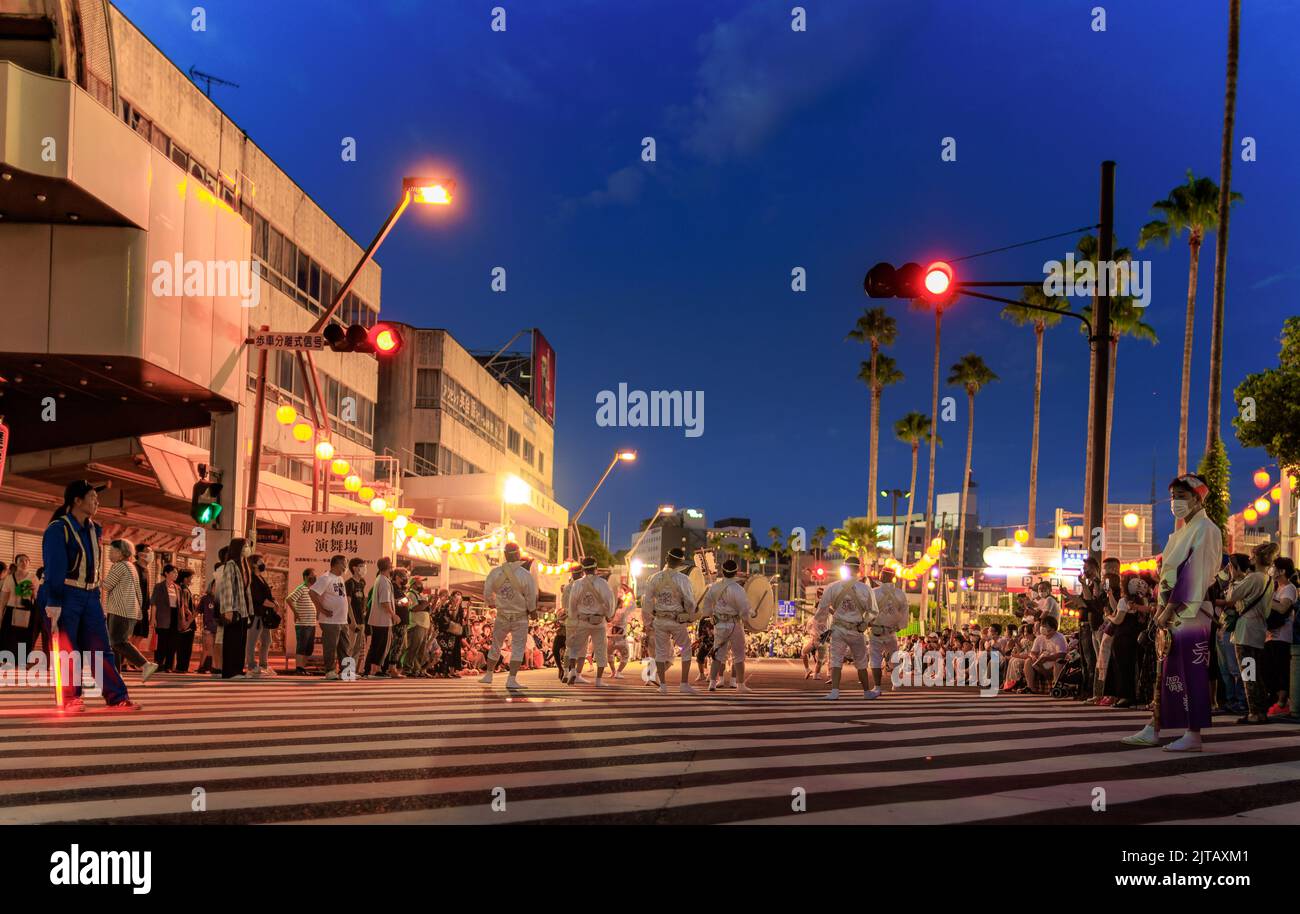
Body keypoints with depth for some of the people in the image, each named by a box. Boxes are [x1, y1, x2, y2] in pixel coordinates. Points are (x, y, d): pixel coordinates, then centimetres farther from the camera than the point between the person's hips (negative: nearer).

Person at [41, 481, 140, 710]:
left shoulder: (94, 529, 13)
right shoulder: (58, 529, -8)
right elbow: (54, 569, -14)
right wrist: (53, 605, -19)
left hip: (90, 597, 6)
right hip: (65, 596, -6)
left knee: (100, 648, 1)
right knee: (68, 650, -1)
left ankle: (117, 698, -2)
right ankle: (72, 699, 6)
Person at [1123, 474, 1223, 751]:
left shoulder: (1204, 530, -8)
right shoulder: (1182, 532, 20)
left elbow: (1193, 573, -16)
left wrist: (1170, 609, -18)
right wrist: (1162, 608, 7)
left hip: (1191, 611, -9)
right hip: (1174, 612, 9)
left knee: (1192, 672, -6)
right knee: (1166, 669, 9)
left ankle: (1194, 735, -3)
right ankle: (1153, 730, 11)